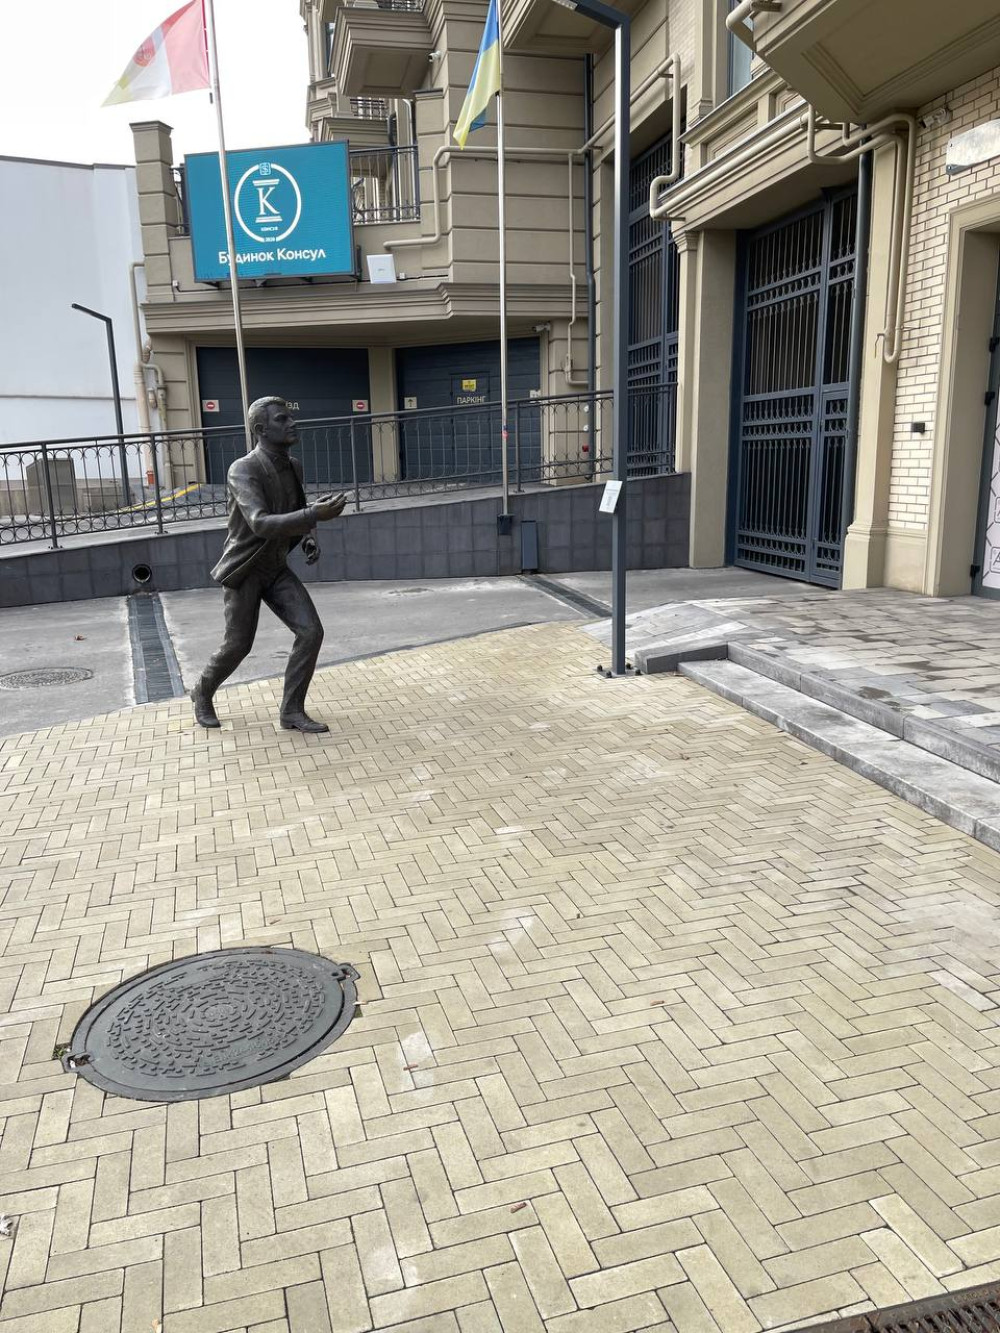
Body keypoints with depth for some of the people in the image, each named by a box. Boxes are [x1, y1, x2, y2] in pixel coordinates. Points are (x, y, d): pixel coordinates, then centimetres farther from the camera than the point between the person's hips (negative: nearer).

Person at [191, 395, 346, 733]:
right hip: (244, 570, -6)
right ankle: (203, 693, 34)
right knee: (238, 645, 2)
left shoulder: (293, 466, 1)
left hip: (277, 569, 6)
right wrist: (315, 515, -46)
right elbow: (261, 524, -38)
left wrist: (309, 539, -4)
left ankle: (292, 711, 1)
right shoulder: (242, 470, -24)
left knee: (311, 631, -11)